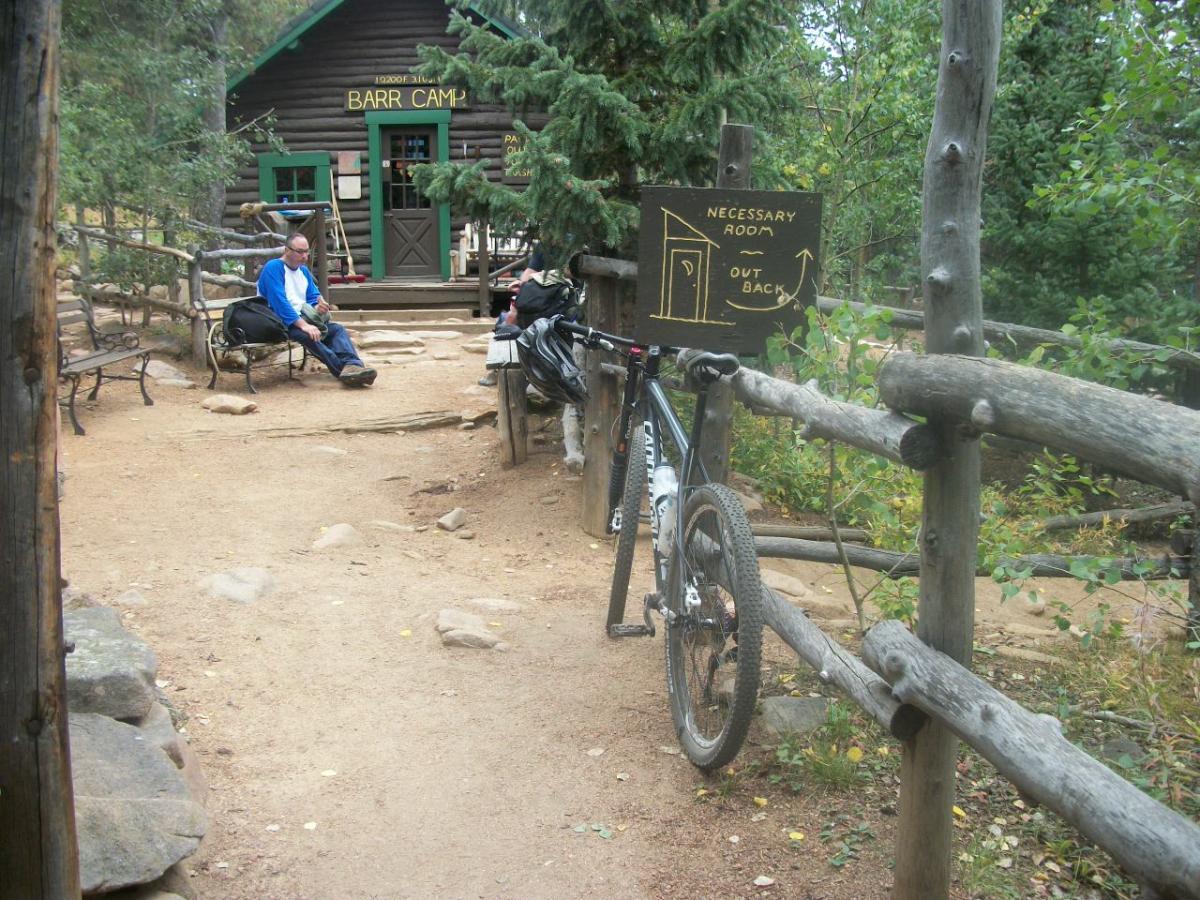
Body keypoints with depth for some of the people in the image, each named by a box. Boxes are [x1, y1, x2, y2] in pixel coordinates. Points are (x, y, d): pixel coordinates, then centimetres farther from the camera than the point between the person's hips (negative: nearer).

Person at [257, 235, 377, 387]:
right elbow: (279, 302, -21)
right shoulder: (273, 268, -10)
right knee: (307, 334, -36)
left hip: (301, 319, 8)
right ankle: (344, 369, -39)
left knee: (337, 329, -13)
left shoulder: (304, 270, 17)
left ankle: (352, 366, -38)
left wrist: (317, 307, -14)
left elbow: (314, 297, 13)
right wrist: (303, 324, -29)